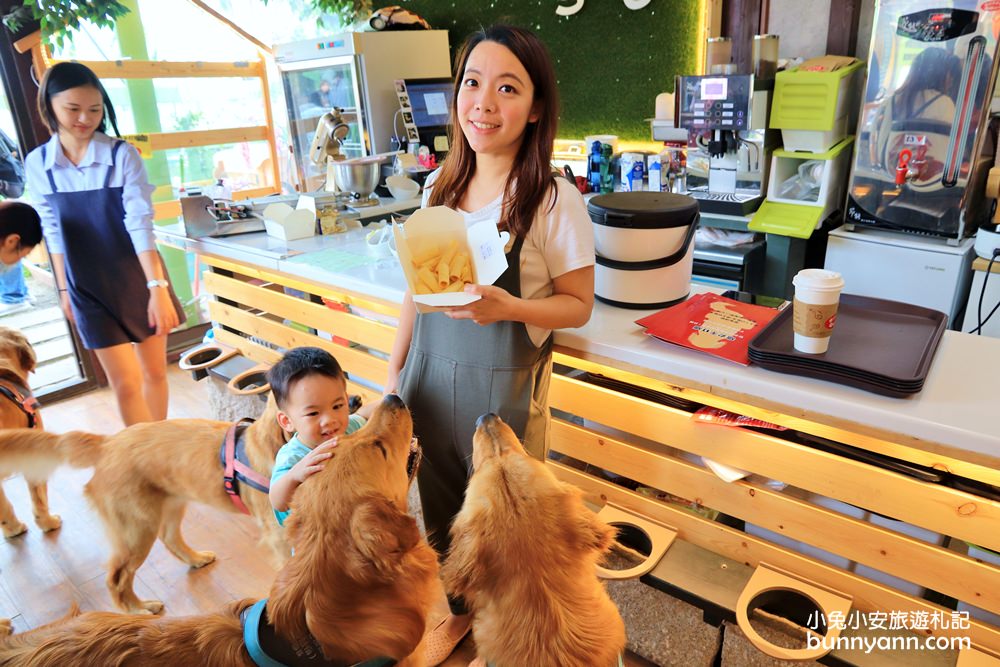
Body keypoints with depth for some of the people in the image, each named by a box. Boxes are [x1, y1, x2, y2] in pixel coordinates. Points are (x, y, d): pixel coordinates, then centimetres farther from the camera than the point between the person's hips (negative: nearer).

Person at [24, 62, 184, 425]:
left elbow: (139, 222, -17)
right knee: (125, 384, 1)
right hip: (89, 289, 1)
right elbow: (53, 231, 6)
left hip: (138, 280, -1)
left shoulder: (122, 155, -11)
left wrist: (157, 287, -23)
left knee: (154, 371, 11)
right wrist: (64, 289, 9)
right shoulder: (37, 164, -2)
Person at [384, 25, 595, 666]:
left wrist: (507, 307, -28)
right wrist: (395, 374, 10)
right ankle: (459, 610, 47)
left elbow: (578, 305, -9)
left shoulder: (554, 200, -14)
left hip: (505, 385, -5)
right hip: (431, 374, 5)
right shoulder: (442, 187, 2)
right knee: (441, 505, 19)